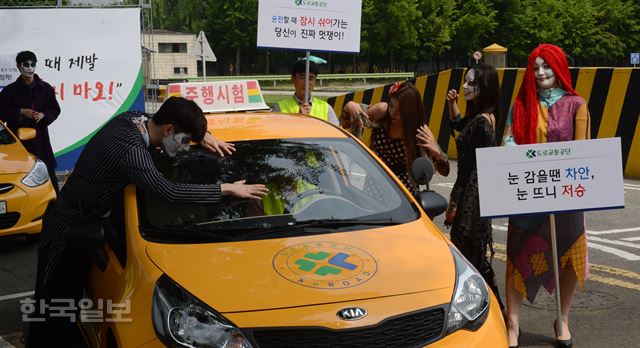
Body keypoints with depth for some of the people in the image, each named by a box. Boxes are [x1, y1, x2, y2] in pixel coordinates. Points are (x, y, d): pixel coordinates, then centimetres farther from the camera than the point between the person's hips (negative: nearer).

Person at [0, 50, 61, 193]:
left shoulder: (45, 88, 8)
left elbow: (55, 110, 12)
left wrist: (43, 115, -7)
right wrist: (21, 112, -12)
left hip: (40, 136, 1)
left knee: (49, 172, 1)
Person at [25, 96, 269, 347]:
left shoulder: (132, 119, -3)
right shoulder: (131, 152, -30)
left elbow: (161, 119, 19)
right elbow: (170, 192, -33)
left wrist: (202, 134, 3)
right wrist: (227, 189, -25)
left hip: (78, 225, 9)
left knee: (69, 299, 15)